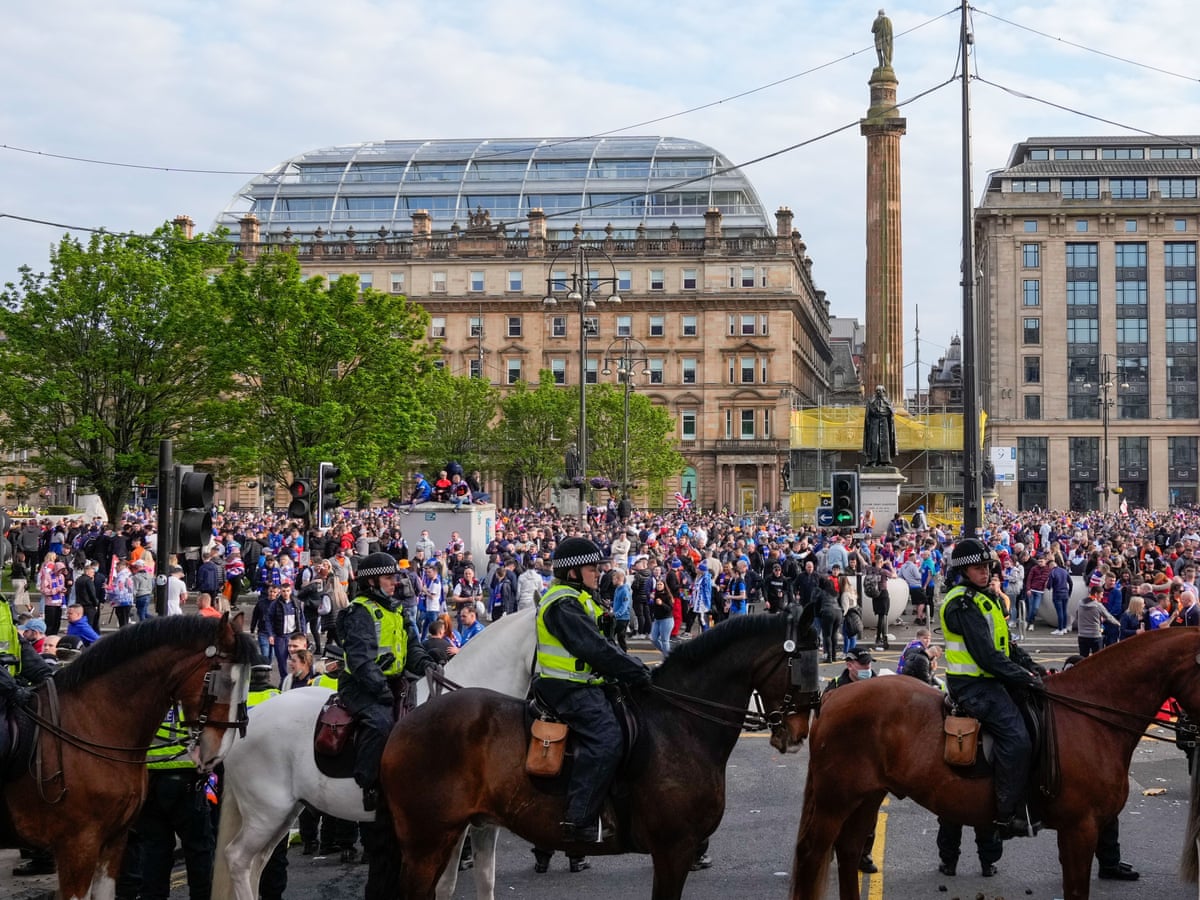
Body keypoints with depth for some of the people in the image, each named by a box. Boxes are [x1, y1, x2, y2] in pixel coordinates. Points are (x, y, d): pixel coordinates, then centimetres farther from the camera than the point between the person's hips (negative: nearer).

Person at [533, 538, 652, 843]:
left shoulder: (575, 599, 20)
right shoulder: (563, 604, -15)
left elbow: (595, 646, 22)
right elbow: (595, 649, -20)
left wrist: (635, 669, 13)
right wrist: (638, 672, -14)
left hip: (580, 684, 11)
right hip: (567, 689, -11)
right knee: (605, 738, -27)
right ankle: (579, 821, -32)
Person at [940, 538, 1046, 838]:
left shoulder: (987, 597, 16)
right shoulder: (963, 604, -17)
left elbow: (1005, 643, 20)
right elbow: (986, 656, -22)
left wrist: (1029, 666, 5)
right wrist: (1024, 678, -19)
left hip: (987, 679, 11)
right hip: (972, 685, -11)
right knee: (1017, 738, -21)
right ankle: (1007, 815, -18)